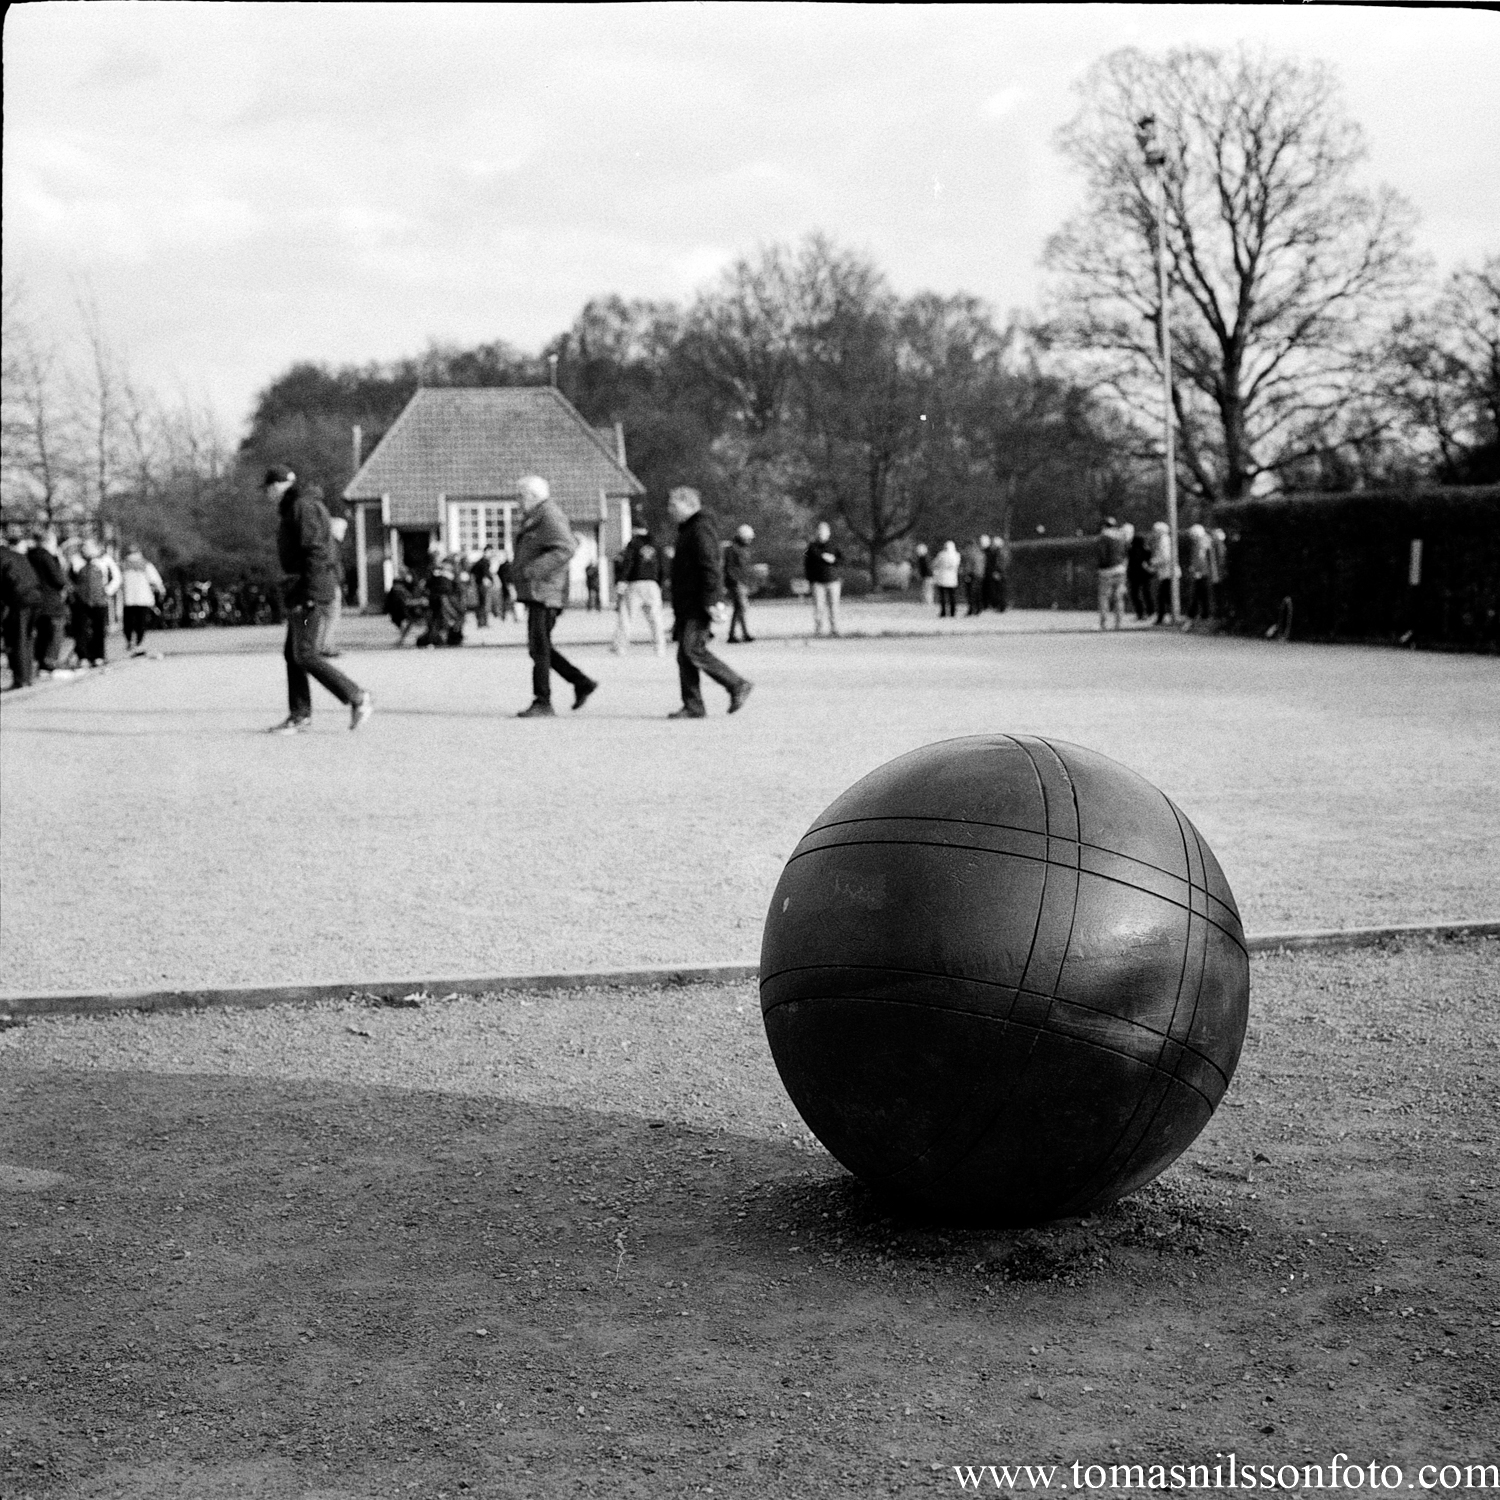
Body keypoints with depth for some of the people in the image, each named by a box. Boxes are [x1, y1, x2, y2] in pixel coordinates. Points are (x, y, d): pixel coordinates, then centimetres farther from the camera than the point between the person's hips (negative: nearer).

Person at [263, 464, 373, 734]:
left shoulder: (303, 507, -11)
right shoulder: (289, 510, 21)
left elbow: (316, 552, -19)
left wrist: (310, 596, -23)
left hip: (311, 591, -10)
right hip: (300, 594, 10)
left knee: (306, 655, -12)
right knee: (292, 654, 8)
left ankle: (358, 698, -9)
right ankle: (300, 716, 10)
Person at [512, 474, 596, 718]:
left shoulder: (549, 516, -13)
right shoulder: (533, 519, 19)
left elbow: (566, 548, -25)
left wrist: (534, 569, -27)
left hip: (544, 594, -11)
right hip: (534, 594, 11)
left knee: (539, 647, -9)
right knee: (539, 648, 12)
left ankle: (542, 703, -6)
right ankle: (582, 682, 15)